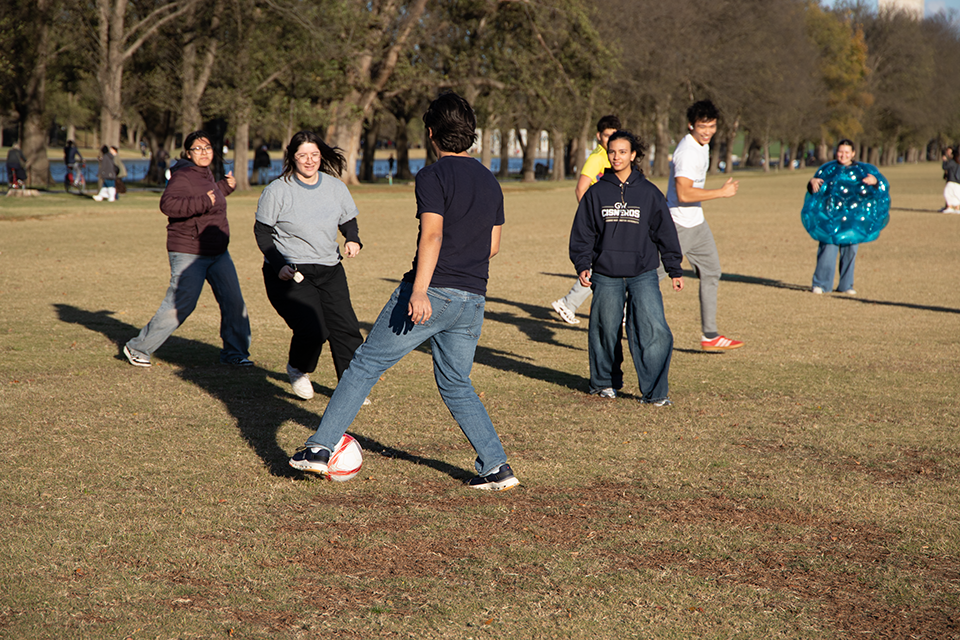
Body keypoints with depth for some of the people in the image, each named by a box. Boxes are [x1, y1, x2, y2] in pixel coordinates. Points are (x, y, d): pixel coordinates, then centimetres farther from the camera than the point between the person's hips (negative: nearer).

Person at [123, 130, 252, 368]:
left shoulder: (205, 175, 15)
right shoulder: (183, 176, -14)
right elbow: (168, 204, -31)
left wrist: (225, 187, 30)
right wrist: (203, 202, -33)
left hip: (218, 252, 9)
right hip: (189, 253, -9)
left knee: (234, 301, 4)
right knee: (179, 306, -7)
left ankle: (234, 352, 16)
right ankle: (138, 348, 6)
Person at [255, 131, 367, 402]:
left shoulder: (335, 187, 5)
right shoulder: (277, 190, -7)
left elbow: (348, 220, 18)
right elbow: (262, 231, -2)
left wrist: (353, 239, -5)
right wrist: (279, 265, -15)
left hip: (330, 270, 5)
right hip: (290, 273, -4)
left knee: (346, 328, -4)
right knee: (313, 330, -17)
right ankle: (298, 370, 15)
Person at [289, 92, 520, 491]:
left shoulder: (433, 176, -7)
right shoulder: (490, 182, 13)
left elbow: (432, 234, -20)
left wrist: (420, 289, -27)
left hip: (430, 294, -6)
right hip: (473, 299, 6)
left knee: (365, 365, 5)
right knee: (456, 385, 18)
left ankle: (320, 447, 4)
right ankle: (496, 467, 10)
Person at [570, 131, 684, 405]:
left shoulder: (648, 192, 5)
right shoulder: (597, 192, 6)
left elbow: (665, 231, 8)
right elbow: (582, 232, 9)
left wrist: (675, 270, 7)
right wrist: (582, 265, -2)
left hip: (643, 275, -1)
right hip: (606, 276, 1)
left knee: (654, 330, -12)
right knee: (605, 330, 8)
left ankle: (655, 392, -6)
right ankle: (604, 382, 29)